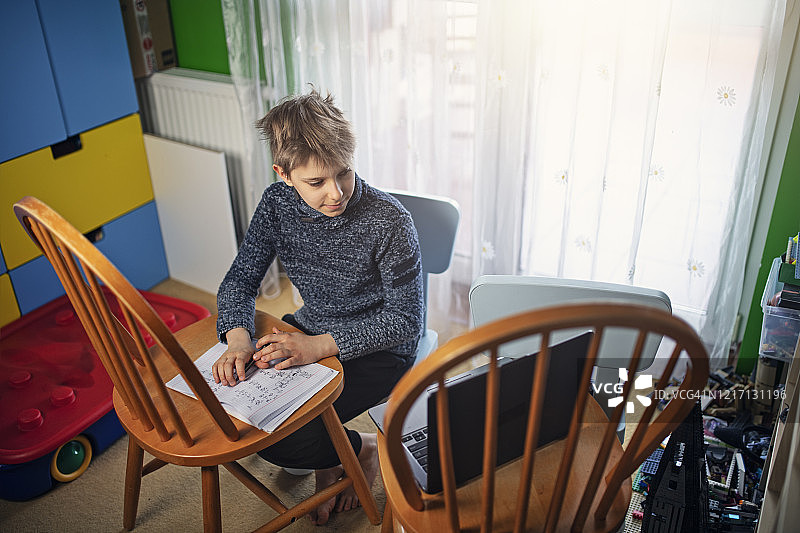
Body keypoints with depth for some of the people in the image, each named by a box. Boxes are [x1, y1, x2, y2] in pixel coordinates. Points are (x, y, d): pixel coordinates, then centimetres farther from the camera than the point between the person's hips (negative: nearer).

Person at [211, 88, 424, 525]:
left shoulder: (389, 222, -26)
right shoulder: (277, 203, -10)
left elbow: (406, 320, -20)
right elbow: (240, 280, -2)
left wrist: (320, 346, -31)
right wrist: (238, 337, -24)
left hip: (376, 348, -6)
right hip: (310, 330, 6)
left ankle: (364, 449, 12)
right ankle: (327, 459, 15)